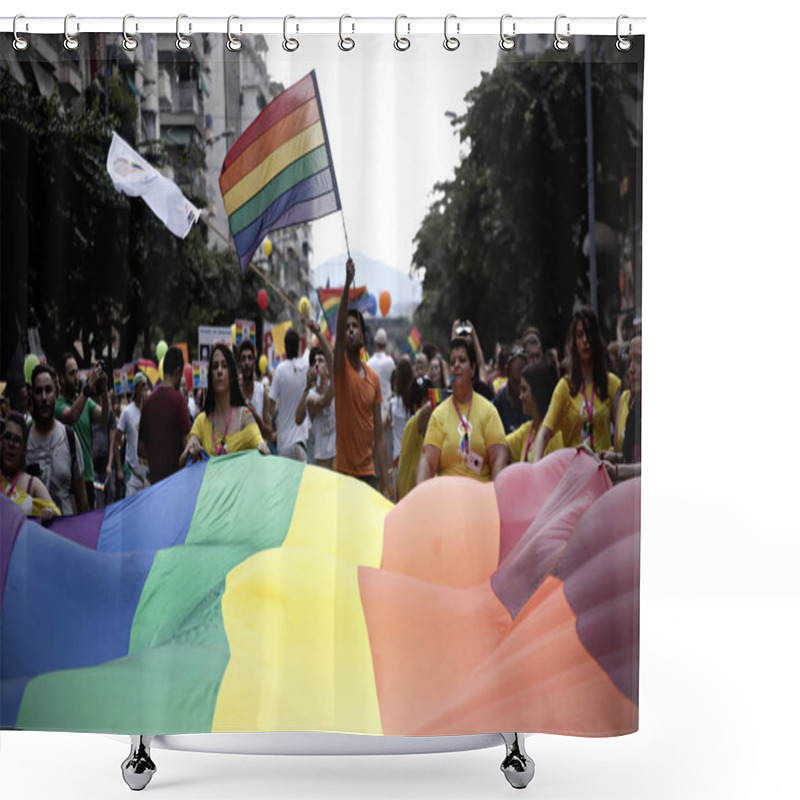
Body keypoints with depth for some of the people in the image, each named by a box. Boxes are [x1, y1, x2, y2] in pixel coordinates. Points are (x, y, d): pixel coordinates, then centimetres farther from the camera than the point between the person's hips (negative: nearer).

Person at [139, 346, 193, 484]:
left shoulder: (149, 401, 5)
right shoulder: (178, 399, -11)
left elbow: (141, 448, 9)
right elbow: (186, 440, -13)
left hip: (154, 474, 5)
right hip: (175, 471, -5)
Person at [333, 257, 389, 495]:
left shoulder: (374, 377, 9)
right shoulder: (341, 367, 0)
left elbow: (379, 433, 9)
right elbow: (338, 327, -19)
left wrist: (385, 482, 5)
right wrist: (348, 283, -30)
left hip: (368, 472, 4)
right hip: (344, 470, -3)